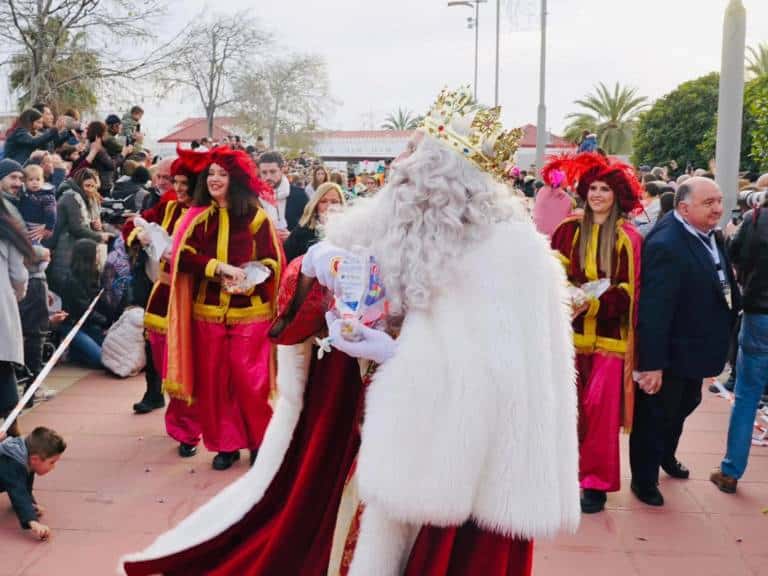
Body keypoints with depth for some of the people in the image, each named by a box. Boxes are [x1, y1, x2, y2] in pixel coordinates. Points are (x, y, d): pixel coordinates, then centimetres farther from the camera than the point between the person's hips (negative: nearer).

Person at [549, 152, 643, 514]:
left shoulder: (628, 238, -4)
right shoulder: (569, 230, 5)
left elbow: (628, 291, -6)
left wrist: (591, 303, -19)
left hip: (608, 335, -2)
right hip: (572, 331, 2)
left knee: (600, 409, -1)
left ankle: (596, 481, 12)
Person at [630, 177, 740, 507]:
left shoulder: (709, 235, 1)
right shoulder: (666, 245, -29)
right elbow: (653, 310, -31)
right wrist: (651, 363, -29)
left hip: (694, 348, 10)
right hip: (668, 354, -10)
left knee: (685, 405, 28)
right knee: (654, 415, 10)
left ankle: (666, 455, 53)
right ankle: (644, 479, 29)